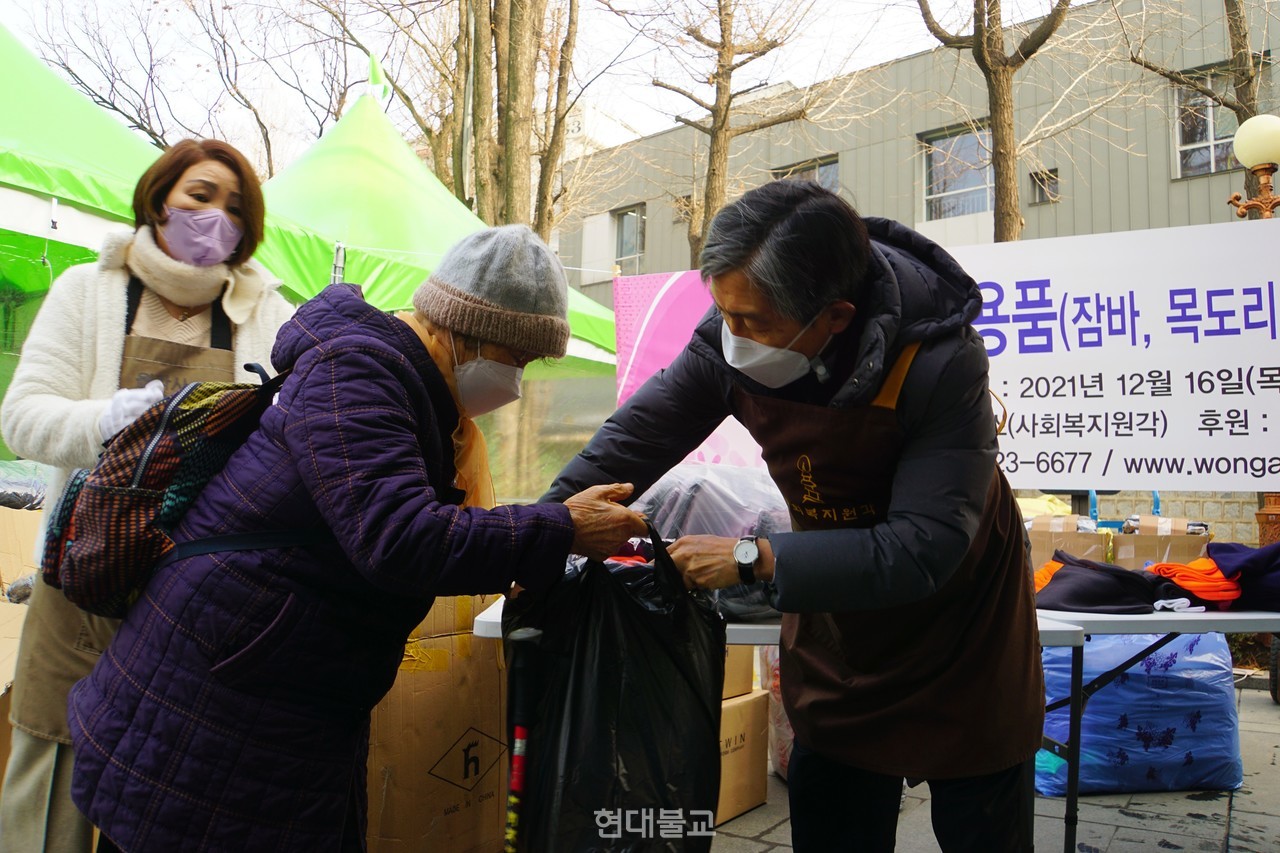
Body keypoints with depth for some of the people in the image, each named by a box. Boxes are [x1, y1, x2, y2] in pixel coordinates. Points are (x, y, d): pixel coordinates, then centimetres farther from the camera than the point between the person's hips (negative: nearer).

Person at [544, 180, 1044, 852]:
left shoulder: (941, 363, -32)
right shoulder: (731, 339, -19)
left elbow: (923, 549, -34)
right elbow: (640, 436, -8)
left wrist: (753, 561, -35)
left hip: (960, 631, -3)